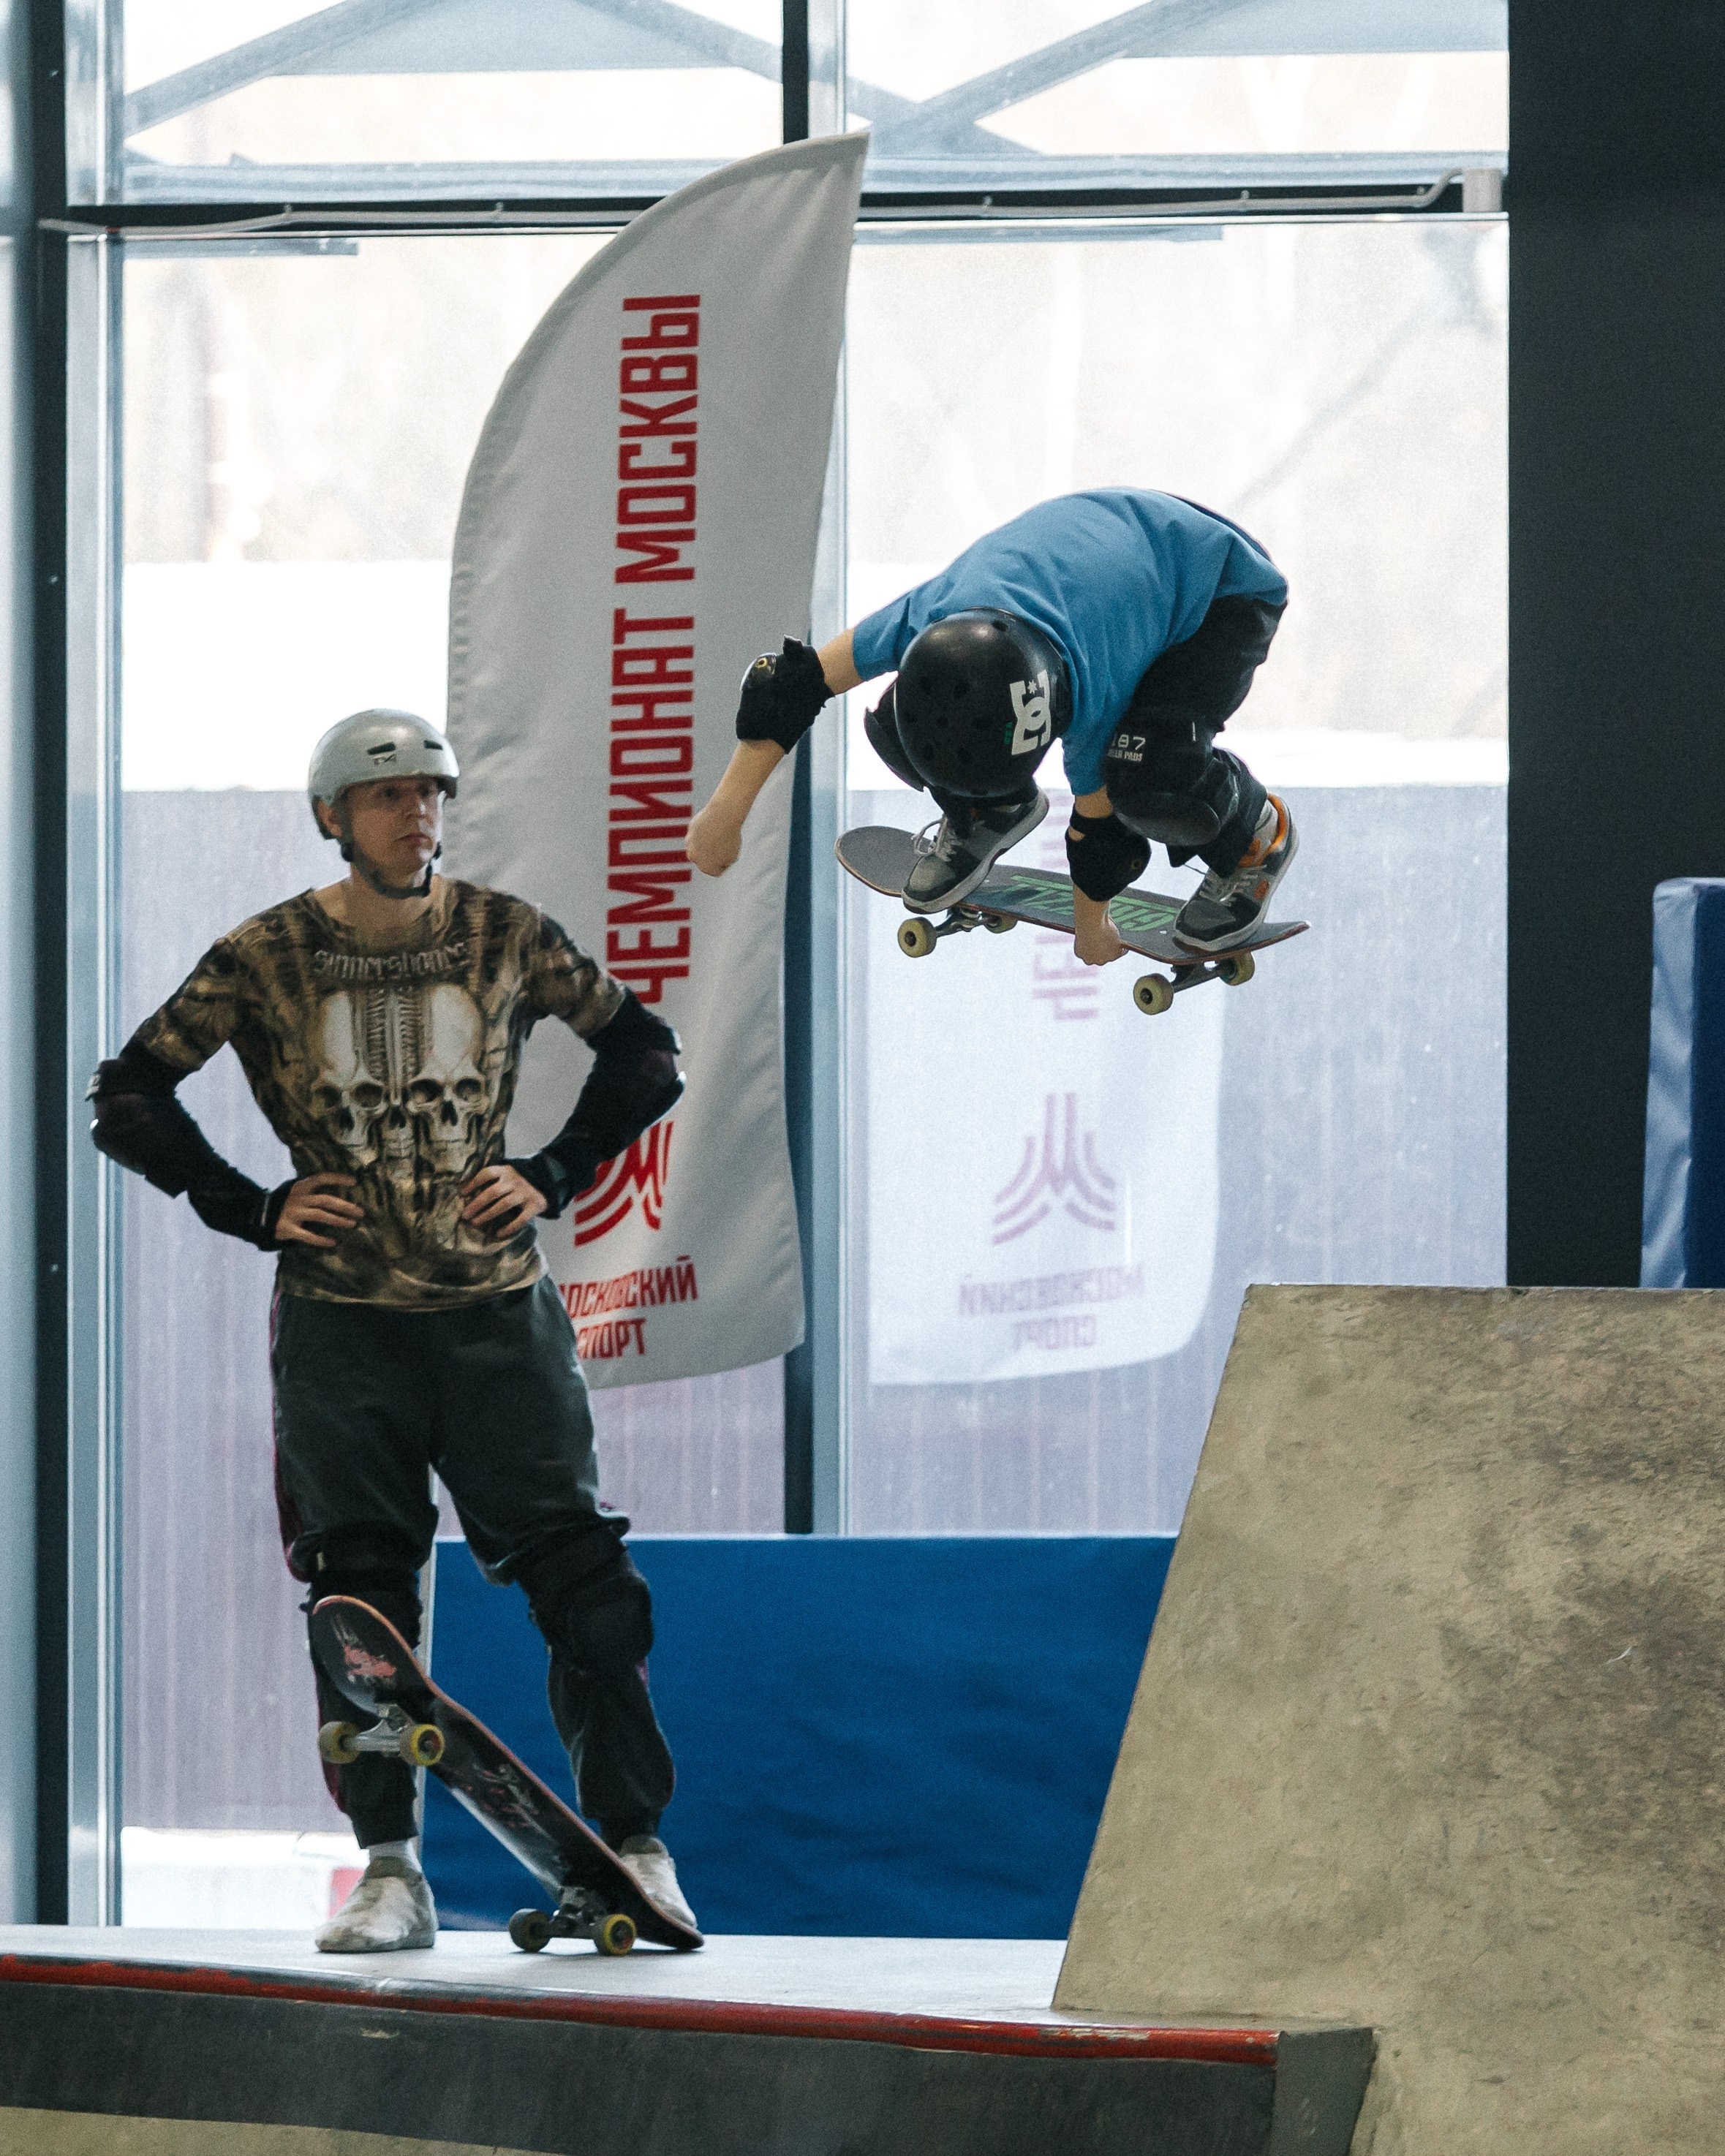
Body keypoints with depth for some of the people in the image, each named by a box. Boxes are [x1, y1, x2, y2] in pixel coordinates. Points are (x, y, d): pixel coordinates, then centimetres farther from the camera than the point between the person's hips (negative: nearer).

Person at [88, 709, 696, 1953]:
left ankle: (634, 1842, 0)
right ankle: (391, 1868, 8)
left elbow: (644, 1053, 14)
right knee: (360, 1600, 1)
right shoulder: (266, 959, -2)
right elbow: (129, 1097, 3)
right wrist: (253, 1210, -3)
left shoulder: (505, 938, 2)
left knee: (582, 1577, -6)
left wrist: (554, 1175, 3)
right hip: (341, 1323, 0)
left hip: (497, 1310, 0)